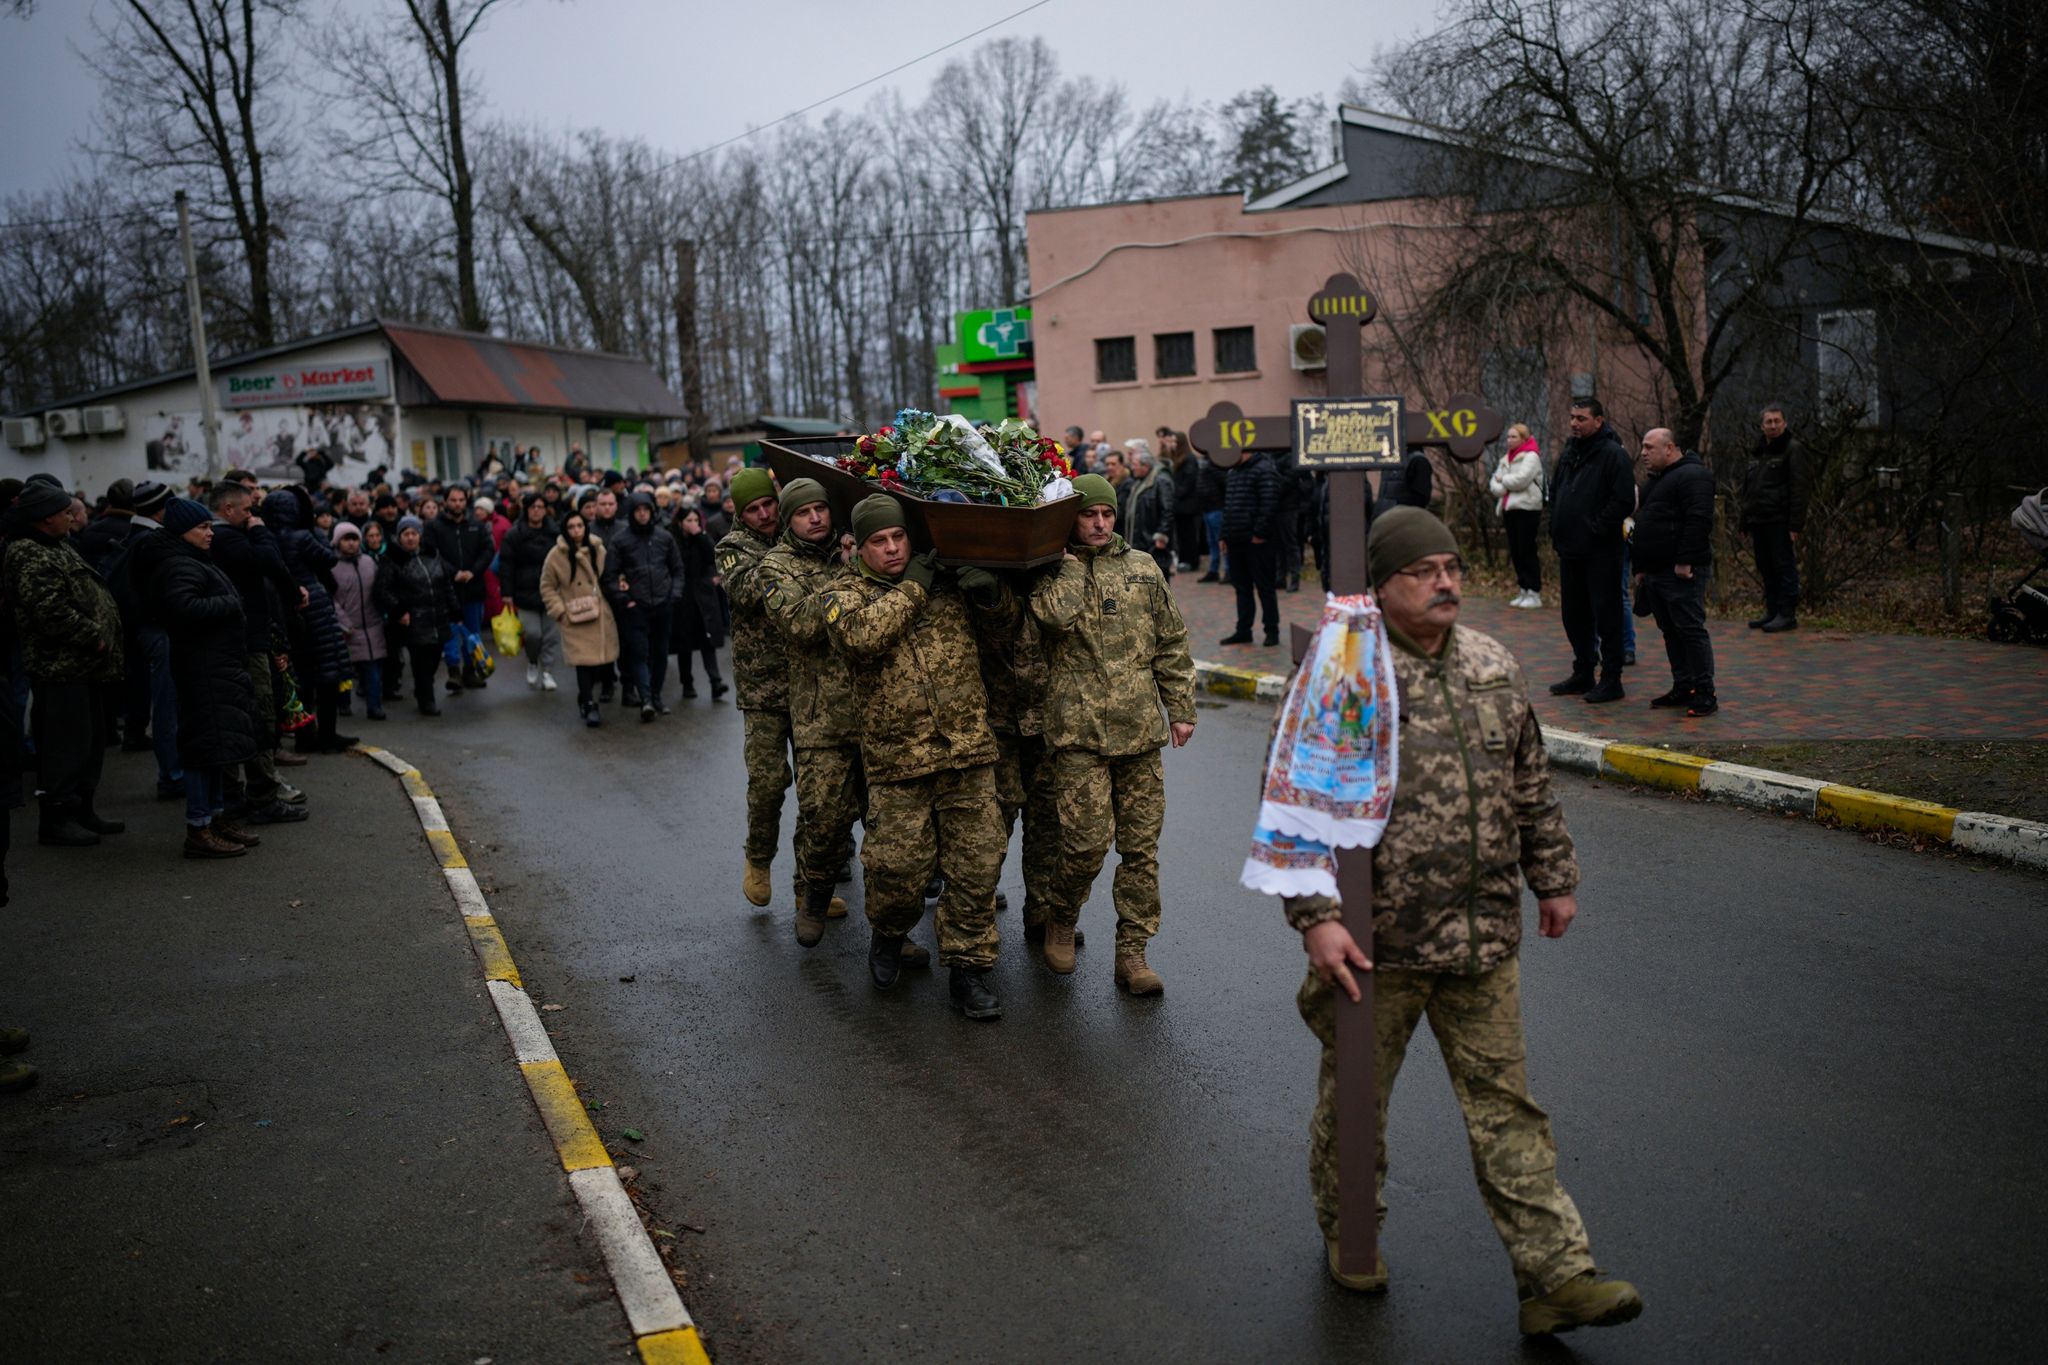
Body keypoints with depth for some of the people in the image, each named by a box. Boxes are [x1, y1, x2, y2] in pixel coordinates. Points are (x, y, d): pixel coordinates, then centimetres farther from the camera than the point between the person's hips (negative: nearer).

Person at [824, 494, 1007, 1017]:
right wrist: (912, 588, -13)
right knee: (898, 866, 1)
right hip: (897, 759, -2)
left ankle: (967, 969, 16)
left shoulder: (946, 580, 10)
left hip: (968, 751, 2)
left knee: (977, 865, 3)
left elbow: (1006, 619, 20)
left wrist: (992, 592, -3)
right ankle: (888, 934, 33)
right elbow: (861, 635, -21)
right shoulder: (844, 593, 3)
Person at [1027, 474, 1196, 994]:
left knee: (1141, 844, 5)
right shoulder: (1050, 572, 4)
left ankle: (1132, 952, 15)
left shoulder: (1143, 569, 13)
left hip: (1140, 731, 4)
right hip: (1080, 730, -4)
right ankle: (1061, 918, 20)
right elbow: (1058, 615, -19)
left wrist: (1180, 708, 14)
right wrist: (1069, 558, -6)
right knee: (1088, 840, -10)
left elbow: (1171, 644, 17)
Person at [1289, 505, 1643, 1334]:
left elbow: (1531, 785, 18)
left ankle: (1556, 1274, 15)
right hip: (1374, 943, -4)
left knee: (1504, 1103, 10)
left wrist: (1554, 878, 19)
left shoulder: (1493, 666, 8)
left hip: (1484, 938, 4)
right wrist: (1317, 917, -20)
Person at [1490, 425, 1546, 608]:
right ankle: (1524, 591, 15)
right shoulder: (1506, 458, 17)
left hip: (1527, 508, -8)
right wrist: (1501, 489, -10)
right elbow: (1494, 483, 12)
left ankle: (1534, 594, -3)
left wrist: (1502, 480, -4)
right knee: (1515, 551, 8)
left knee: (1526, 551, -8)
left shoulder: (1531, 456, -6)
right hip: (1509, 508, 8)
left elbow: (1521, 479, -19)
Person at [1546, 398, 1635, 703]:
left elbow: (1625, 501, -18)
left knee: (1606, 615, -2)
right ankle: (1583, 674, 25)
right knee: (1573, 614, 14)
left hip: (1601, 552, -8)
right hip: (1569, 550, 8)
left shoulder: (1614, 455, -11)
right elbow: (1554, 492, 24)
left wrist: (1596, 529, -17)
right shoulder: (1568, 453, 14)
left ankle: (1611, 679, 5)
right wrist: (1556, 528, 11)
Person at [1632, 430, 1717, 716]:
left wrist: (1685, 561, -23)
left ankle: (1705, 694, -7)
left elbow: (1699, 521, -20)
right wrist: (1640, 568, 23)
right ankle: (1682, 688, 18)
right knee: (1671, 632, 12)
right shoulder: (1655, 480, 22)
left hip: (1681, 573, -10)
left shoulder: (1692, 475, -10)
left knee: (1691, 629, -9)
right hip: (1656, 572, 10)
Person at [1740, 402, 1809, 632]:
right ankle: (1772, 612, 19)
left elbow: (1800, 490, -12)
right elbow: (1748, 490, 23)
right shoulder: (1758, 452, 19)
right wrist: (1745, 522, 18)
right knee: (1767, 570, 12)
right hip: (1759, 522, 8)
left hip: (1780, 523, -8)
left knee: (1785, 567, -5)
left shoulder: (1793, 449, -5)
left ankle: (1787, 614, -2)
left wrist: (1795, 525, -19)